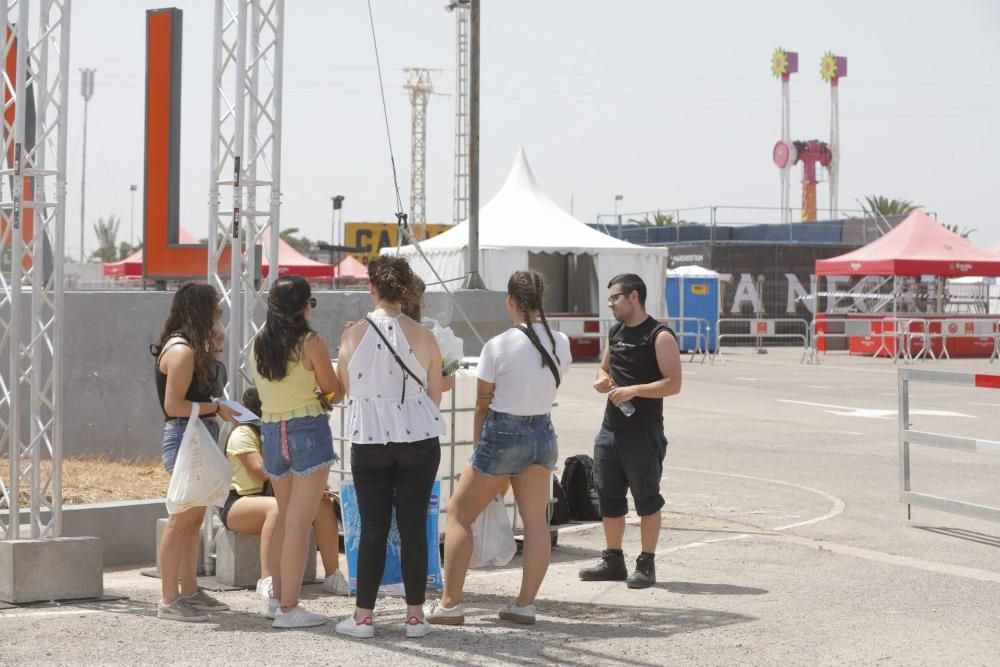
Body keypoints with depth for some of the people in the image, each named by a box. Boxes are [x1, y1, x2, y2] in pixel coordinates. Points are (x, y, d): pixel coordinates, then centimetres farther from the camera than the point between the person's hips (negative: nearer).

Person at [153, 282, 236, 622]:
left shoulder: (192, 348, 14)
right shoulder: (181, 350, -16)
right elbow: (173, 405, -20)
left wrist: (213, 352, 13)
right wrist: (216, 409, -14)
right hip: (184, 437, -11)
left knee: (194, 517, 14)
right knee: (182, 519, -8)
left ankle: (189, 591, 21)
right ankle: (169, 600, -5)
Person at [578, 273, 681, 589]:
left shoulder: (660, 336, -10)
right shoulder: (615, 333, 14)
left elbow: (673, 383, -16)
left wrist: (633, 390, -23)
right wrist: (602, 380, 4)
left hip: (644, 432, -8)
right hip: (610, 429, 8)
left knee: (646, 498, 0)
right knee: (608, 497, 11)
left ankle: (646, 565, 6)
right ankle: (613, 561, 21)